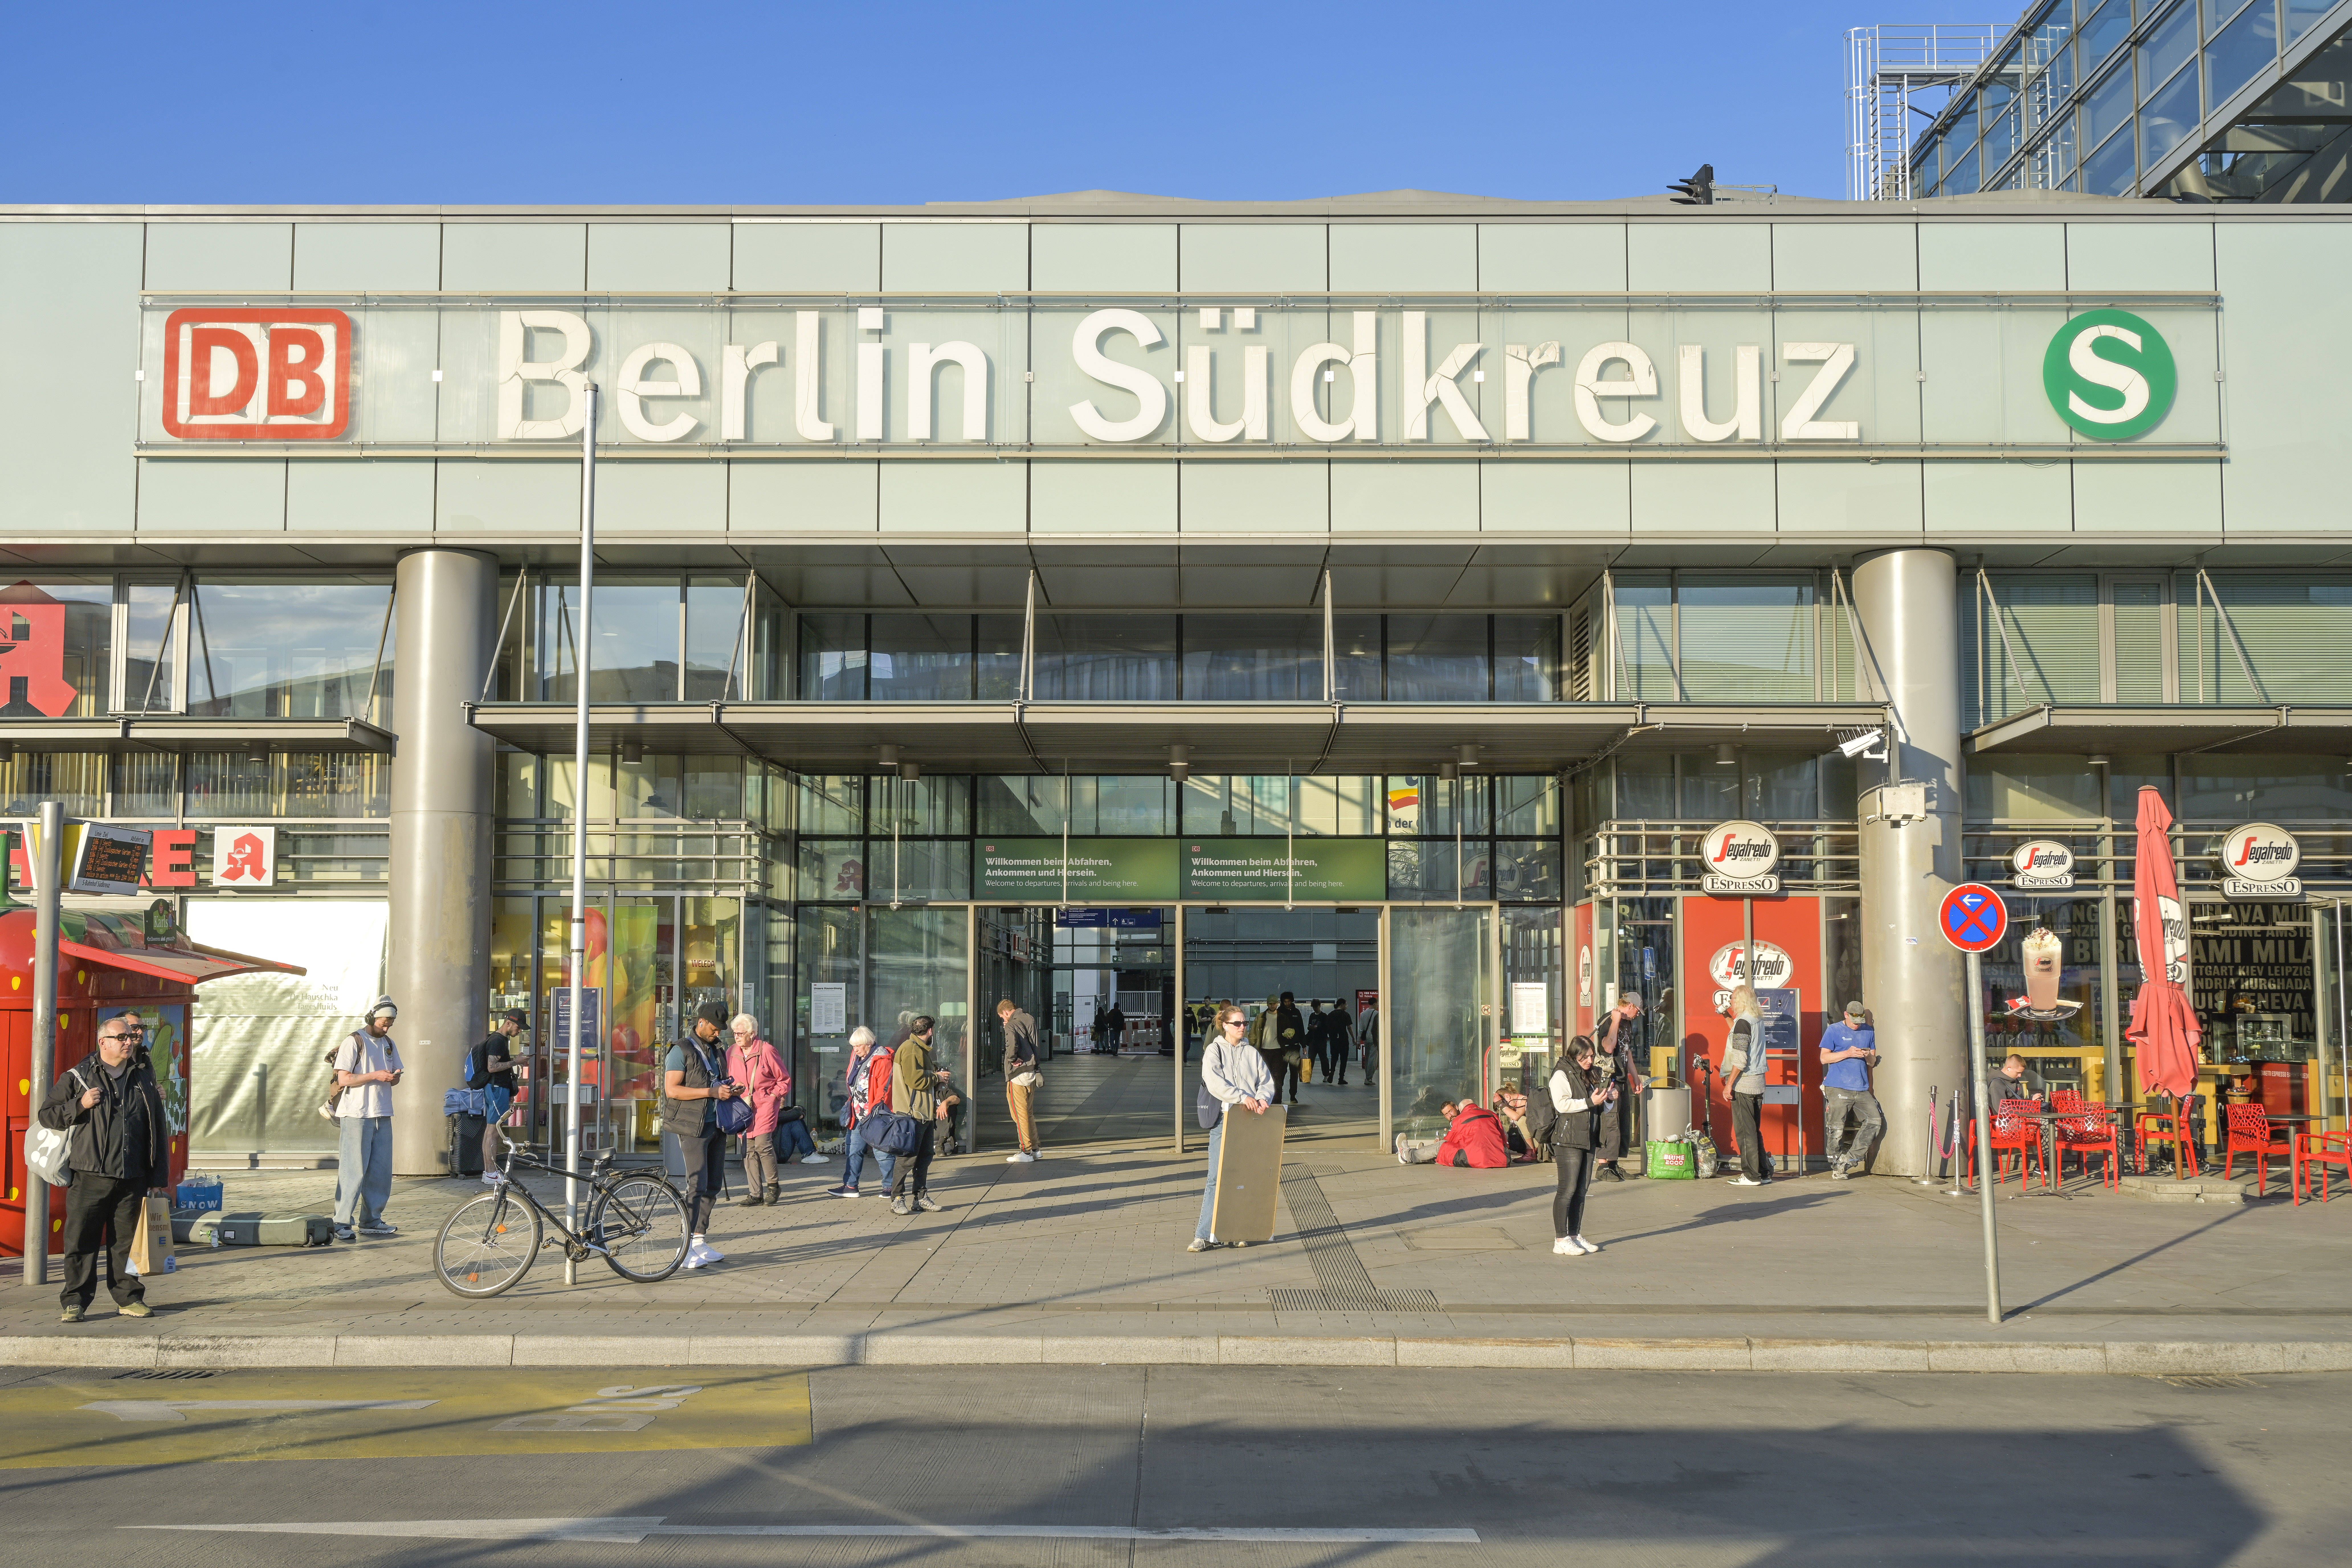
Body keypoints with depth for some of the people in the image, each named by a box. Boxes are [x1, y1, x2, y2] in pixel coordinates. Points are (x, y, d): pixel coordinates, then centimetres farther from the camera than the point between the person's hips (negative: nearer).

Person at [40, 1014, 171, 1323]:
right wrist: (80, 1105, -12)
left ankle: (129, 1298, 16)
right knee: (81, 1239, -3)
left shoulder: (144, 1080, 14)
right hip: (89, 1178, -3)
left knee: (127, 1240, 7)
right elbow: (47, 1115, 5)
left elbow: (159, 1131, 17)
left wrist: (158, 1177, 13)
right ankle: (74, 1302, 4)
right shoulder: (78, 1078, 5)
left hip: (132, 1180, 3)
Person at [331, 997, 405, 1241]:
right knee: (354, 1170, -7)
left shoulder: (388, 1044, 17)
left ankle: (371, 1221, 14)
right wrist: (375, 1076, -18)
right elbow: (344, 1079, -11)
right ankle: (342, 1223, -4)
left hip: (382, 1115, 7)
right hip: (357, 1115, -7)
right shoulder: (354, 1042, -5)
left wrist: (394, 1077, -2)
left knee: (381, 1170, 7)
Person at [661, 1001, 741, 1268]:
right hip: (692, 1127, -8)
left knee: (713, 1186, 8)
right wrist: (712, 1092, -19)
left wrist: (730, 1091, 6)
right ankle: (688, 1248, -9)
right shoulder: (682, 1051, -6)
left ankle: (700, 1241, 16)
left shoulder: (717, 1052, 18)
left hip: (716, 1125, 8)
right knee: (697, 1185, -12)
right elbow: (673, 1090, -15)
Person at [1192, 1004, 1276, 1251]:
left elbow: (1267, 1082, 9)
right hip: (1224, 1119, -4)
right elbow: (1215, 1083, -11)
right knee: (1217, 1178, -8)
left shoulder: (1253, 1053, 15)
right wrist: (1242, 1097, -22)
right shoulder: (1214, 1051, 3)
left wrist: (1262, 1098, -13)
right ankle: (1205, 1235, -7)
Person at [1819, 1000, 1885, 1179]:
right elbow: (1824, 1058, -3)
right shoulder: (1834, 1031, 2)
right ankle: (1837, 1167, 6)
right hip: (1838, 1089, -5)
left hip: (1862, 1090, 5)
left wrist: (1869, 1056, -6)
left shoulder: (1869, 1032, 15)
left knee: (1876, 1121, -9)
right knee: (1837, 1129, -7)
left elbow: (1873, 1063, 18)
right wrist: (1848, 1053, -14)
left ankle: (1850, 1158, -1)